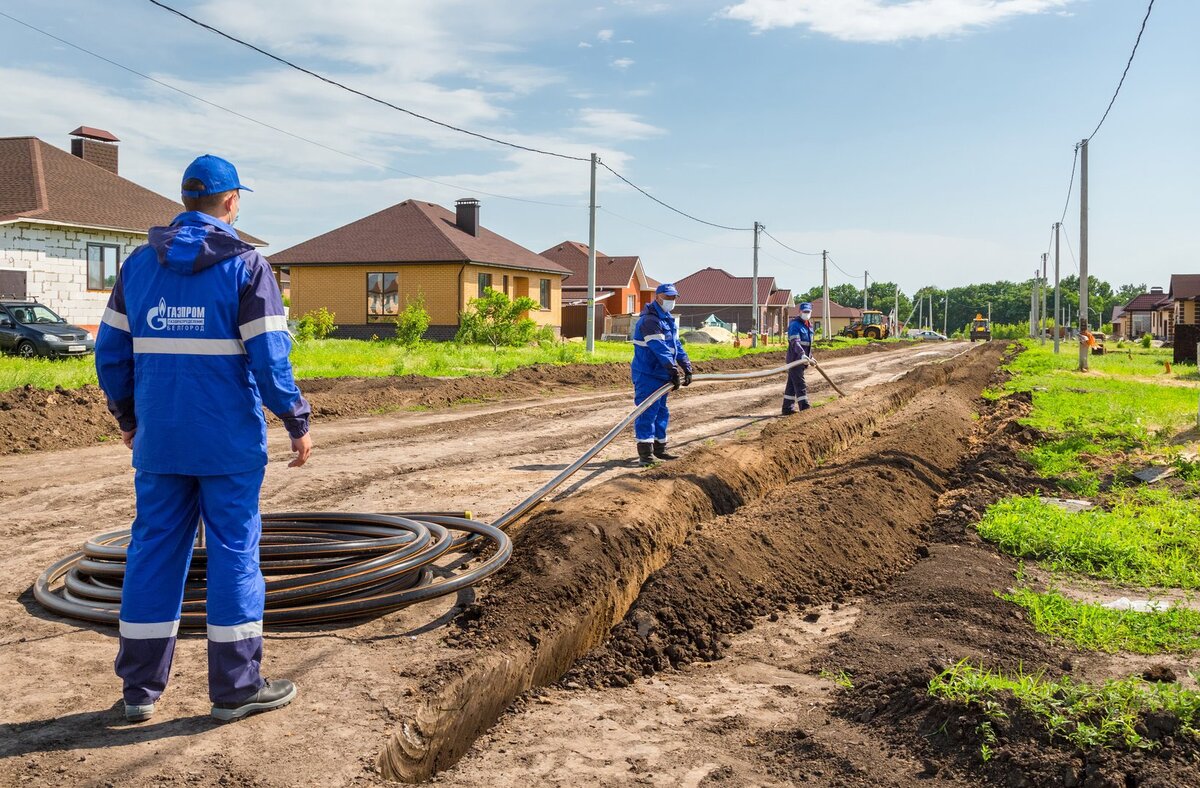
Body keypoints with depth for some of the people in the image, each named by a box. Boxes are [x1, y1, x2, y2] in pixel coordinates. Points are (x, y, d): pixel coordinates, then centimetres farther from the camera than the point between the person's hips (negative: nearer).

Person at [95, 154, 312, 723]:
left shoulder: (138, 264, 7)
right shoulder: (245, 266, -7)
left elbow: (111, 351, 9)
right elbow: (269, 357, -13)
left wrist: (127, 417, 21)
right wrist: (297, 422, -4)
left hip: (158, 441, 5)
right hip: (229, 442, -4)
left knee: (154, 552, 11)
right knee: (234, 552, 3)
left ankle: (140, 689, 19)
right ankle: (236, 688, 10)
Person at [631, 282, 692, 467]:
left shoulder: (668, 320, 15)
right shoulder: (649, 320, -18)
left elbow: (677, 346, 16)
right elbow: (660, 349, -26)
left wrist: (687, 368, 8)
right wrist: (674, 372, -29)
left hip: (661, 375, 10)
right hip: (647, 375, -10)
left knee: (661, 412, 15)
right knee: (647, 412, -10)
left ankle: (659, 448, 25)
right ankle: (645, 453, -9)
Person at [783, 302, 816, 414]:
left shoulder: (809, 325, 16)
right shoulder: (795, 324, -14)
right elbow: (795, 342, -26)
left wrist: (810, 356, 27)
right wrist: (802, 354, -38)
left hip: (802, 359, 9)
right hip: (795, 358, -9)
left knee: (792, 384, 12)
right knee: (800, 384, -11)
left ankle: (787, 408, 17)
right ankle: (804, 407, -13)